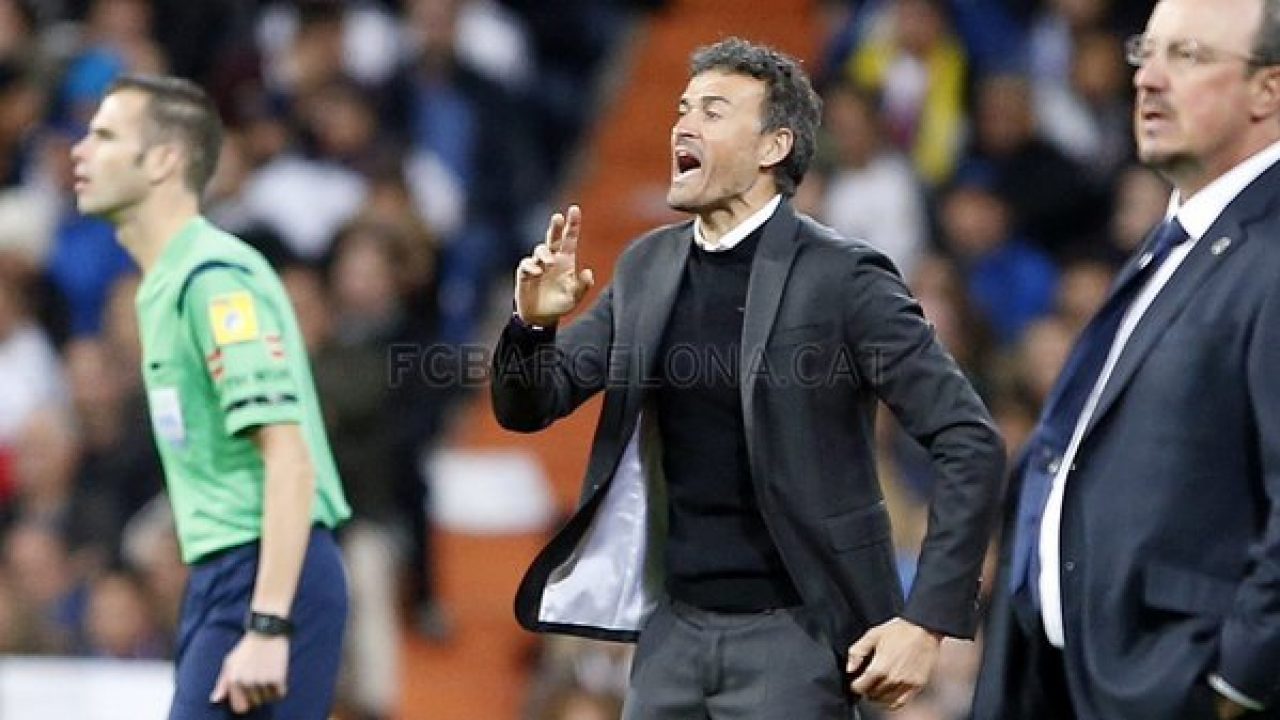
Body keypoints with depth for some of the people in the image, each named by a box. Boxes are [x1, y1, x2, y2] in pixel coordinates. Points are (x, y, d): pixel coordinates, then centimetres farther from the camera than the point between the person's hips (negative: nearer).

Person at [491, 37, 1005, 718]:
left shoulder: (841, 277, -10)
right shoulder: (648, 266, 8)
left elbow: (971, 444, -12)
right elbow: (528, 406, 13)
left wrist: (927, 621, -17)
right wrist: (533, 323, -9)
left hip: (791, 636, -6)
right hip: (674, 629, 6)